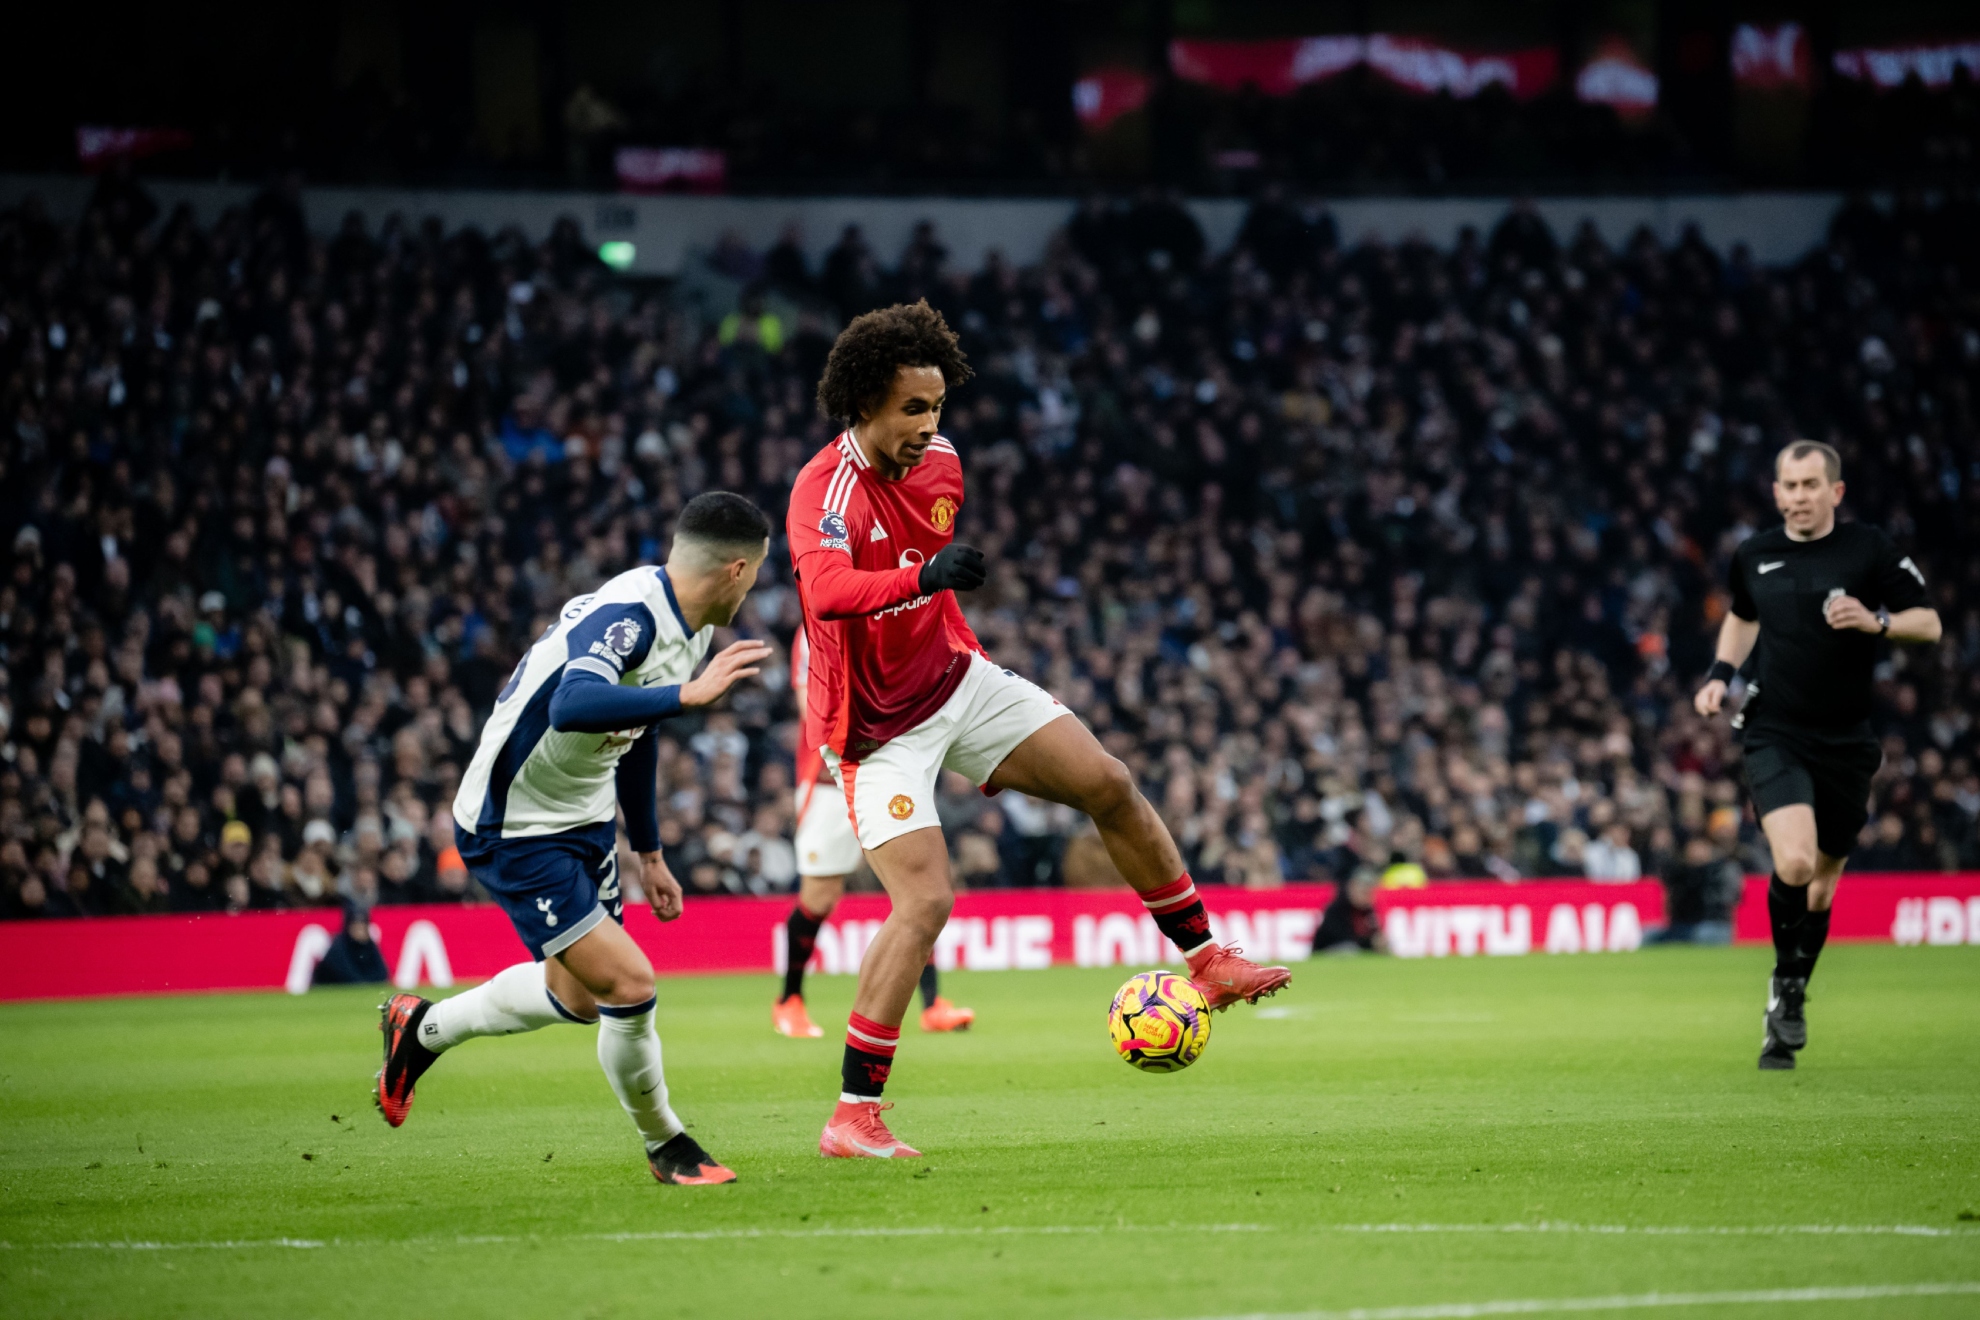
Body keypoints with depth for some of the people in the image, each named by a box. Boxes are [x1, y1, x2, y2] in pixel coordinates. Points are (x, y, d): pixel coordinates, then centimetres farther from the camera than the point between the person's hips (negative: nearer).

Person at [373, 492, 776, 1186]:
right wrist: (689, 694, -49)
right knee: (628, 984, -15)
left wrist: (649, 852, 23)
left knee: (577, 997, 19)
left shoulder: (688, 625, 3)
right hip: (513, 828, -10)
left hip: (583, 820, 10)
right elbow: (572, 707, -46)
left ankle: (423, 1026, 42)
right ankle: (664, 1145, 7)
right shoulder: (628, 615, -28)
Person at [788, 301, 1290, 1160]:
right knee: (924, 903, -18)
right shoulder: (824, 492, -25)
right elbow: (825, 590, -47)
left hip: (957, 679, 7)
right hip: (882, 728, -7)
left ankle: (1203, 958, 19)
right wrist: (923, 577, -61)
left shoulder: (940, 463, 0)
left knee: (1109, 786, 2)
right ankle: (851, 1117, -13)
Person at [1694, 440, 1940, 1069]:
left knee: (1822, 882, 10)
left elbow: (1930, 622, 0)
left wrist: (1877, 622, -19)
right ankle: (1785, 978, 1)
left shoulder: (1870, 549, -4)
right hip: (1775, 736, 0)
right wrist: (1721, 673, 10)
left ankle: (1788, 1006, 30)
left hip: (1845, 742, 0)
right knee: (1793, 863, -24)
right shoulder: (1753, 554, 5)